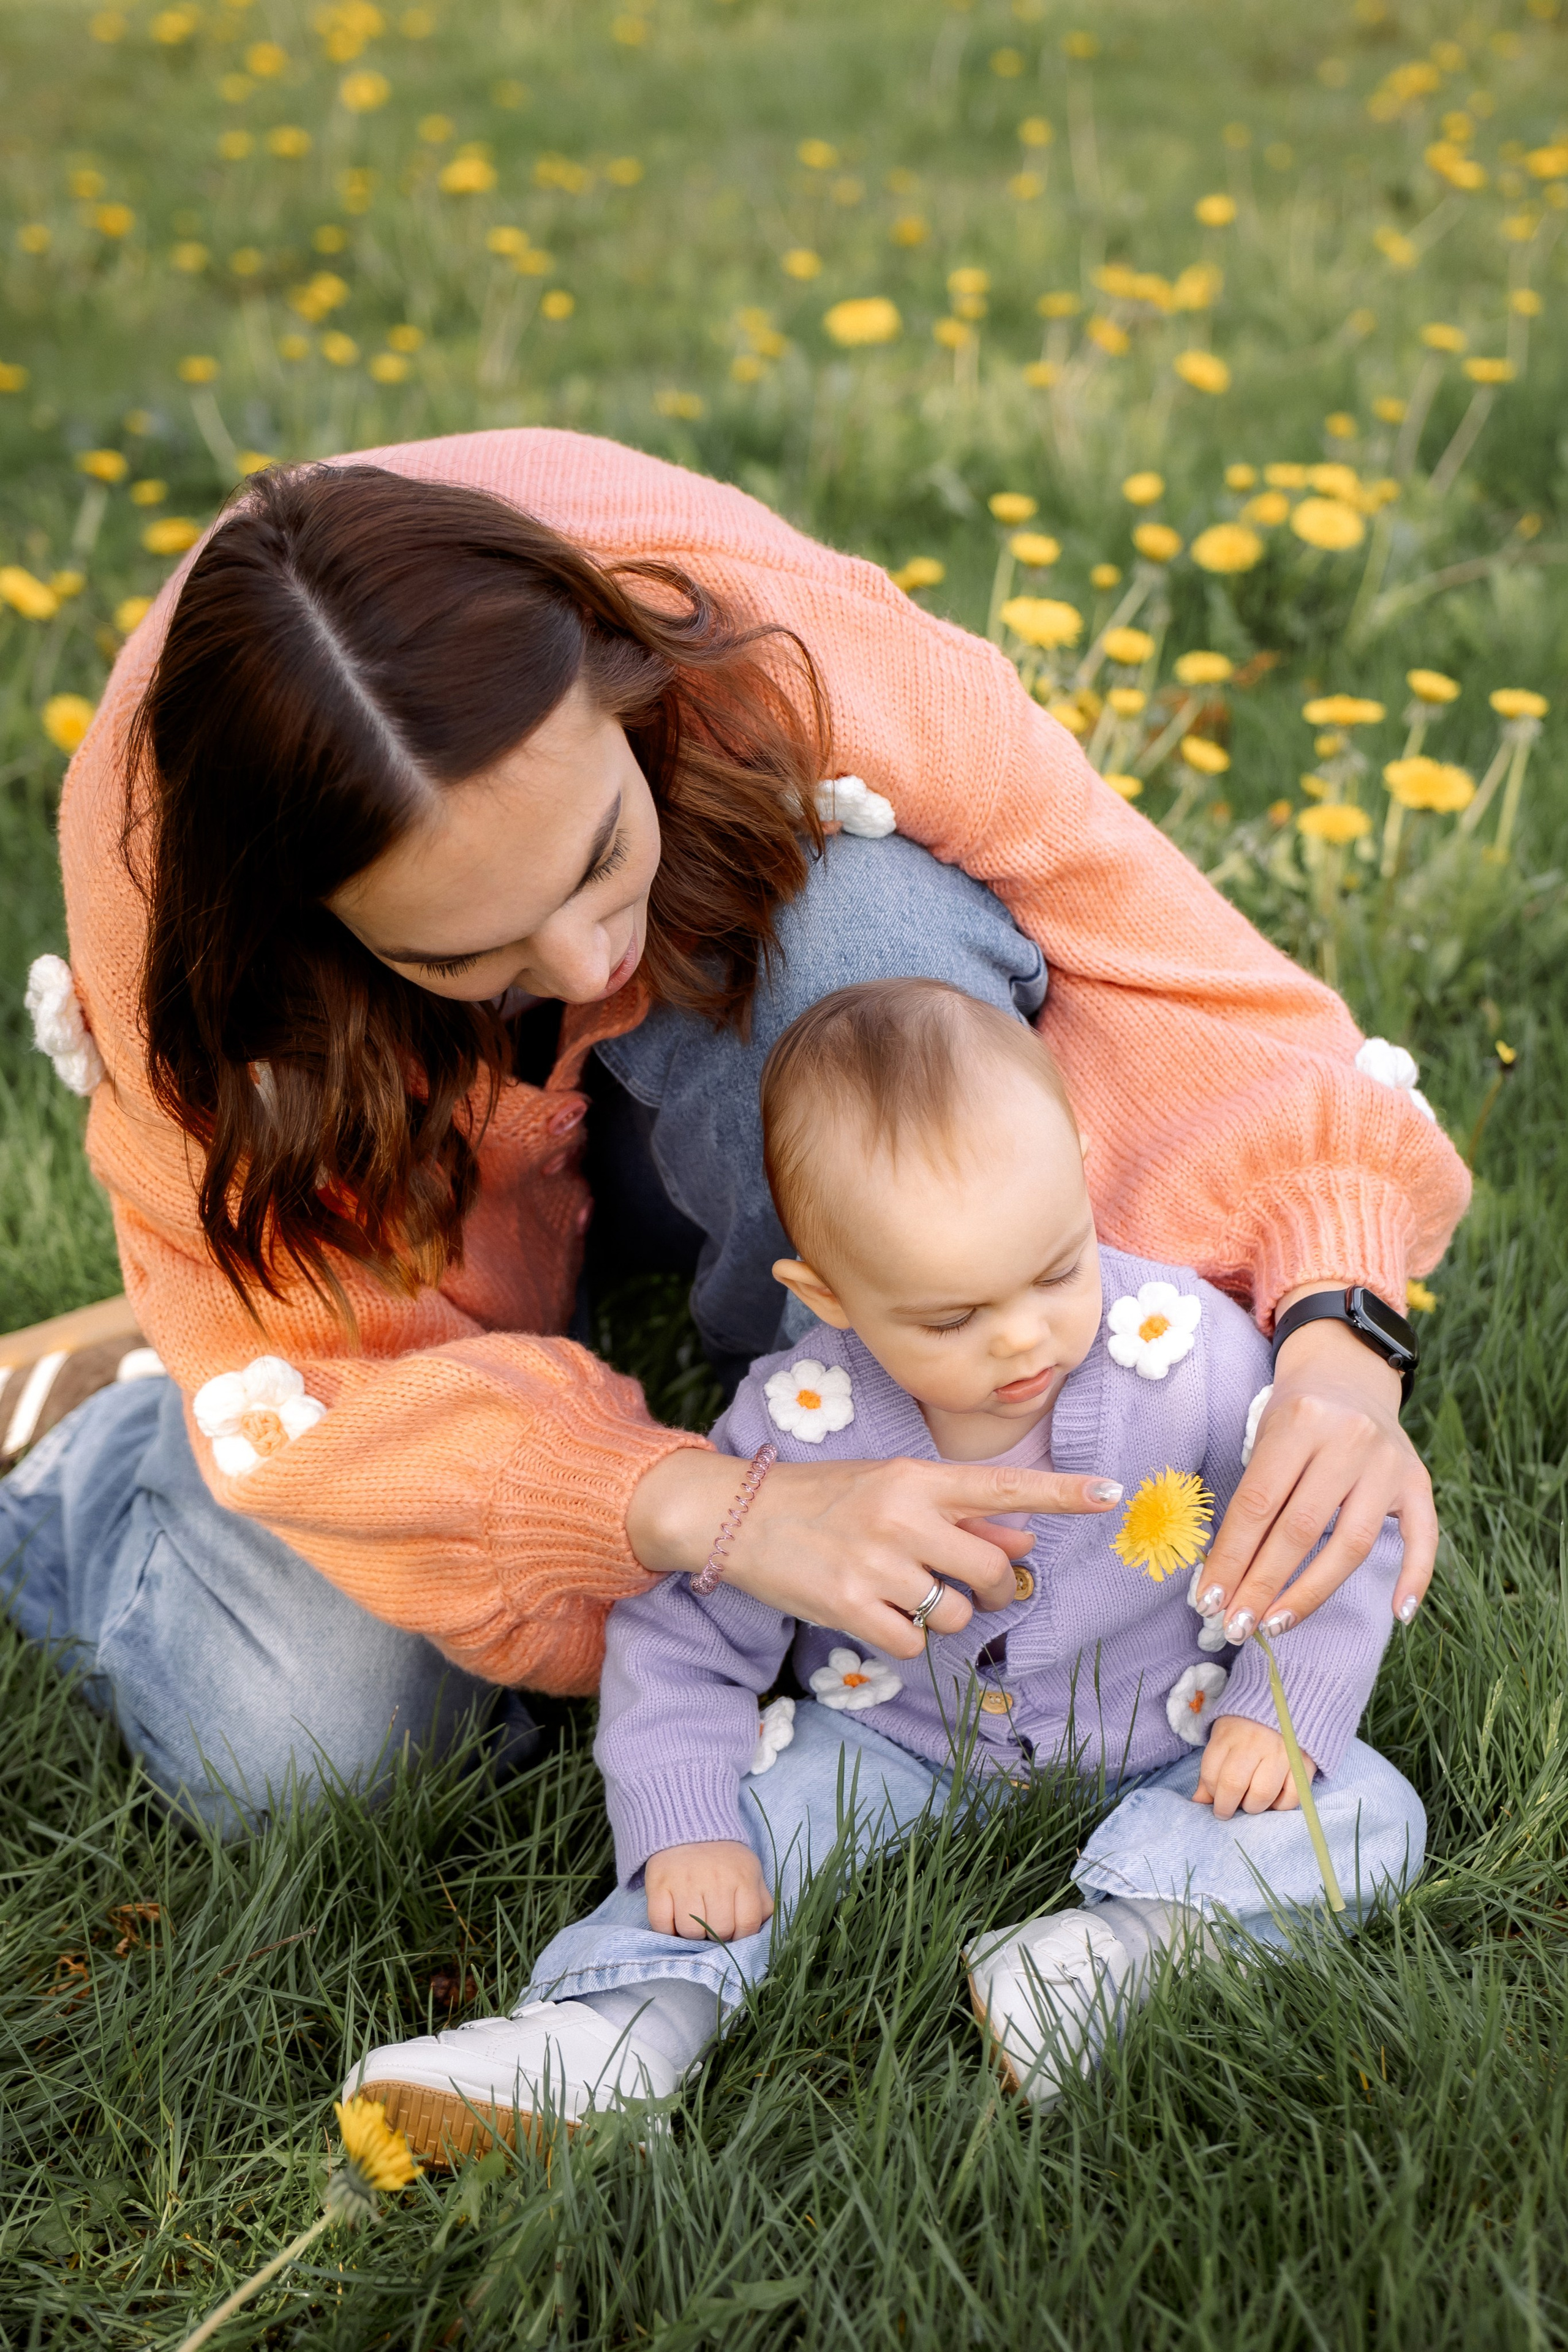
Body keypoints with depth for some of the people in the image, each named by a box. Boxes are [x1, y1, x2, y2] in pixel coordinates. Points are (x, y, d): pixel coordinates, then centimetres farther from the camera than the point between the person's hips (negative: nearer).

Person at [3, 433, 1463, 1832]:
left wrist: (1333, 1330, -46)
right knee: (292, 1751, -21)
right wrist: (715, 1508, -46)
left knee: (868, 937, -36)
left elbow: (1168, 968, -29)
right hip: (417, 1197, -1)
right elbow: (320, 1383, -30)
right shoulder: (151, 859, -36)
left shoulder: (763, 636, -37)